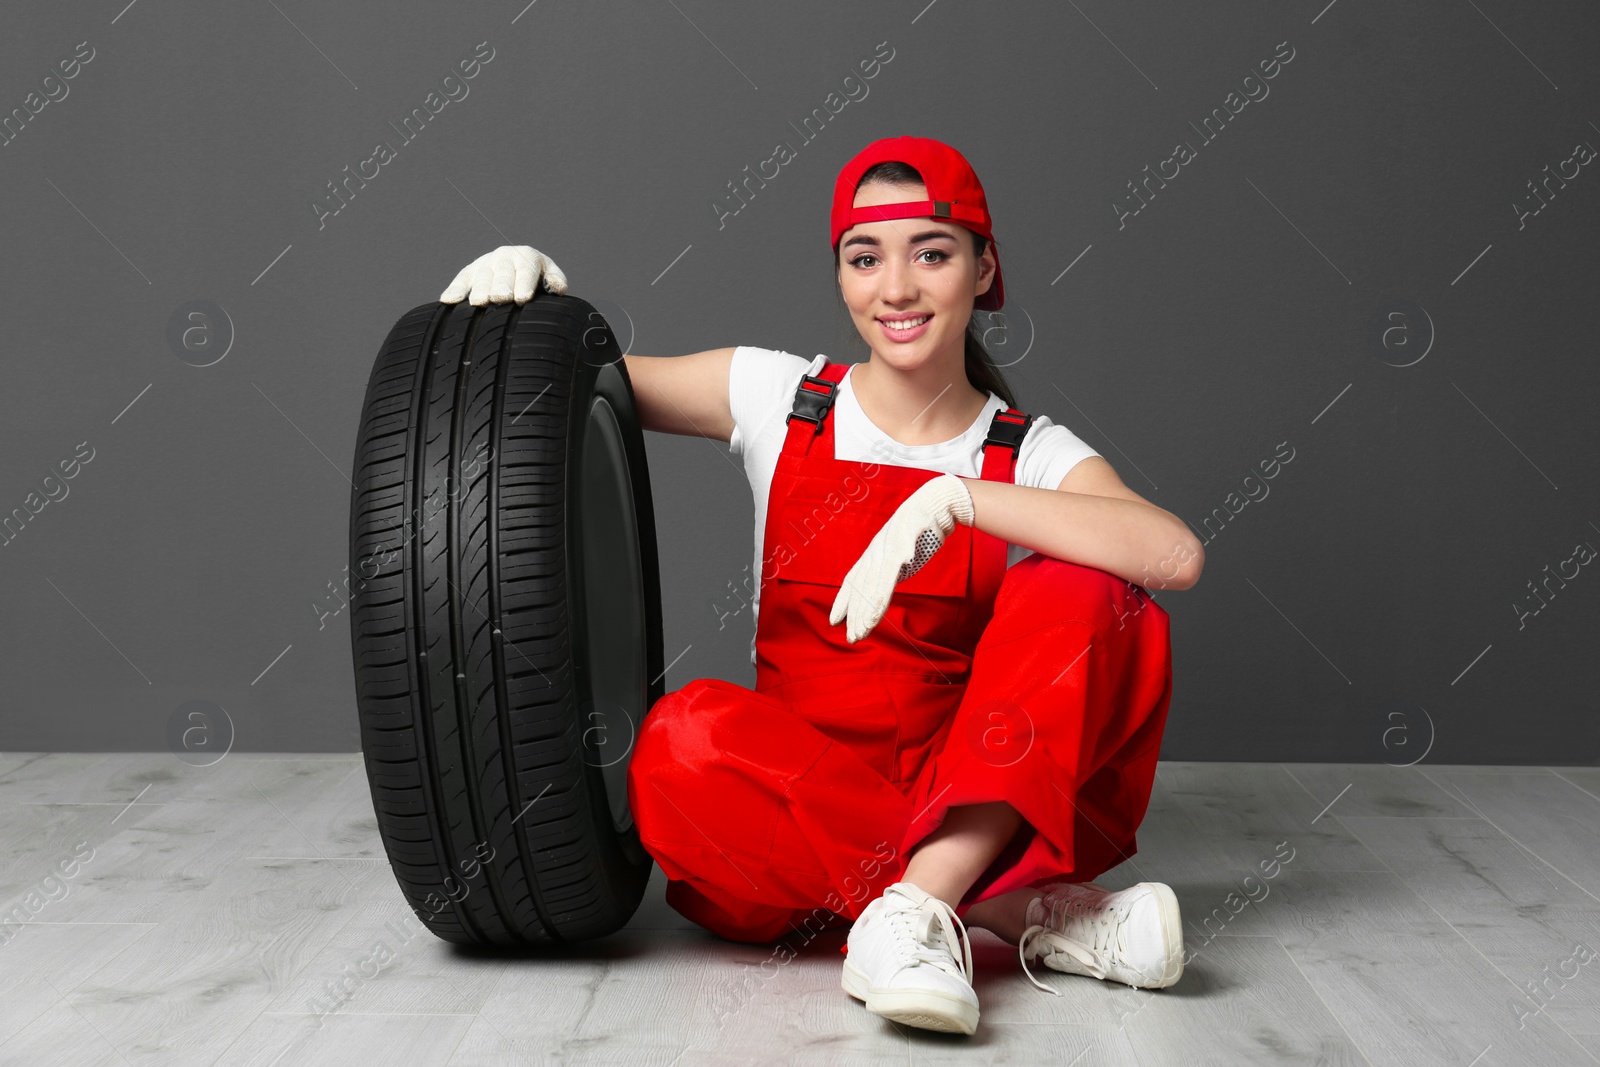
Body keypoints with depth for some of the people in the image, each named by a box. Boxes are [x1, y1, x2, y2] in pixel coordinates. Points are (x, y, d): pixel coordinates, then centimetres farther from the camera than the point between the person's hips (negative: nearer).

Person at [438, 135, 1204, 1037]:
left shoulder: (1029, 453, -2)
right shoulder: (777, 397, 3)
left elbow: (1178, 555, -21)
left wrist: (954, 497, -28)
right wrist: (527, 288, -10)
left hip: (975, 805, -1)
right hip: (797, 810, 1)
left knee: (1080, 598, -24)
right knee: (684, 740, -32)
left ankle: (920, 905, -32)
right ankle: (1029, 917, -24)